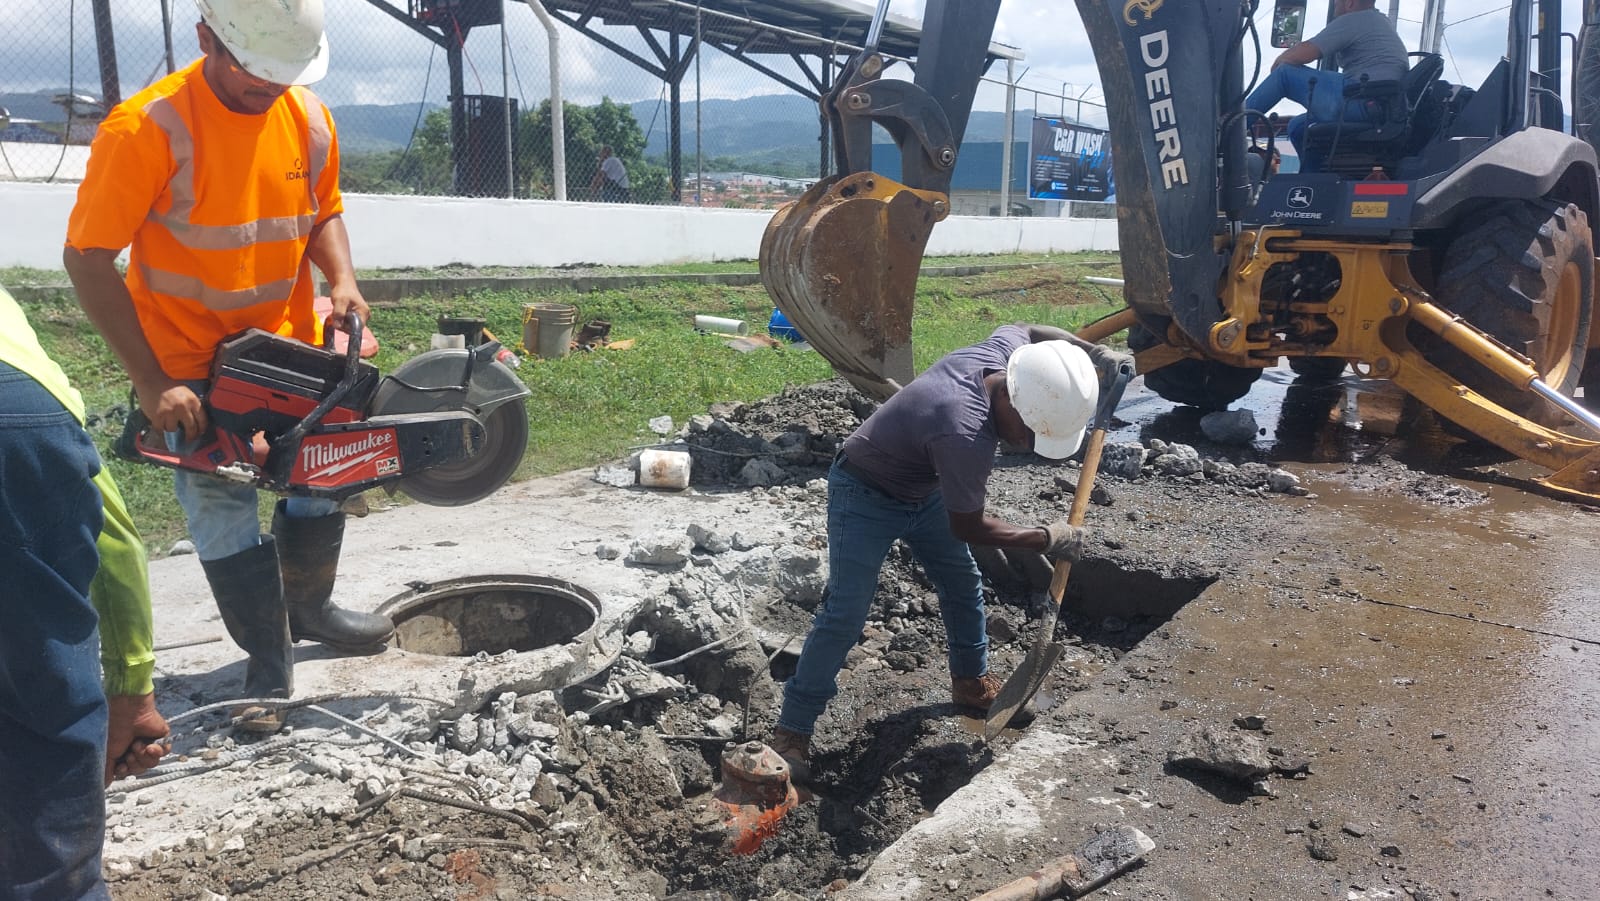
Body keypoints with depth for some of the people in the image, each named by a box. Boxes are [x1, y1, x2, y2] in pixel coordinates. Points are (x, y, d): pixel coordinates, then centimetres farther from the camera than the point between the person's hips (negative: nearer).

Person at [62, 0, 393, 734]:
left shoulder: (310, 119, -8)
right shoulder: (146, 129, -24)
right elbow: (88, 259, -20)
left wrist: (343, 280, -12)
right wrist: (152, 384, -23)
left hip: (290, 343, 5)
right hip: (187, 366, -5)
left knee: (322, 486, 15)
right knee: (225, 517, -2)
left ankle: (308, 607, 41)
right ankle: (269, 667, 15)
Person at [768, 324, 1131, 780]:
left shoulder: (999, 351, -20)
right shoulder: (965, 437, -41)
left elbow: (1026, 329, 9)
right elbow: (967, 528, -25)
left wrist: (1093, 352, 1)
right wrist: (1047, 539, -15)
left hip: (922, 489, 9)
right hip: (865, 498, -9)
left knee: (963, 584, 16)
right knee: (845, 617, -12)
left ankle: (971, 683, 38)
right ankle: (791, 731, -1)